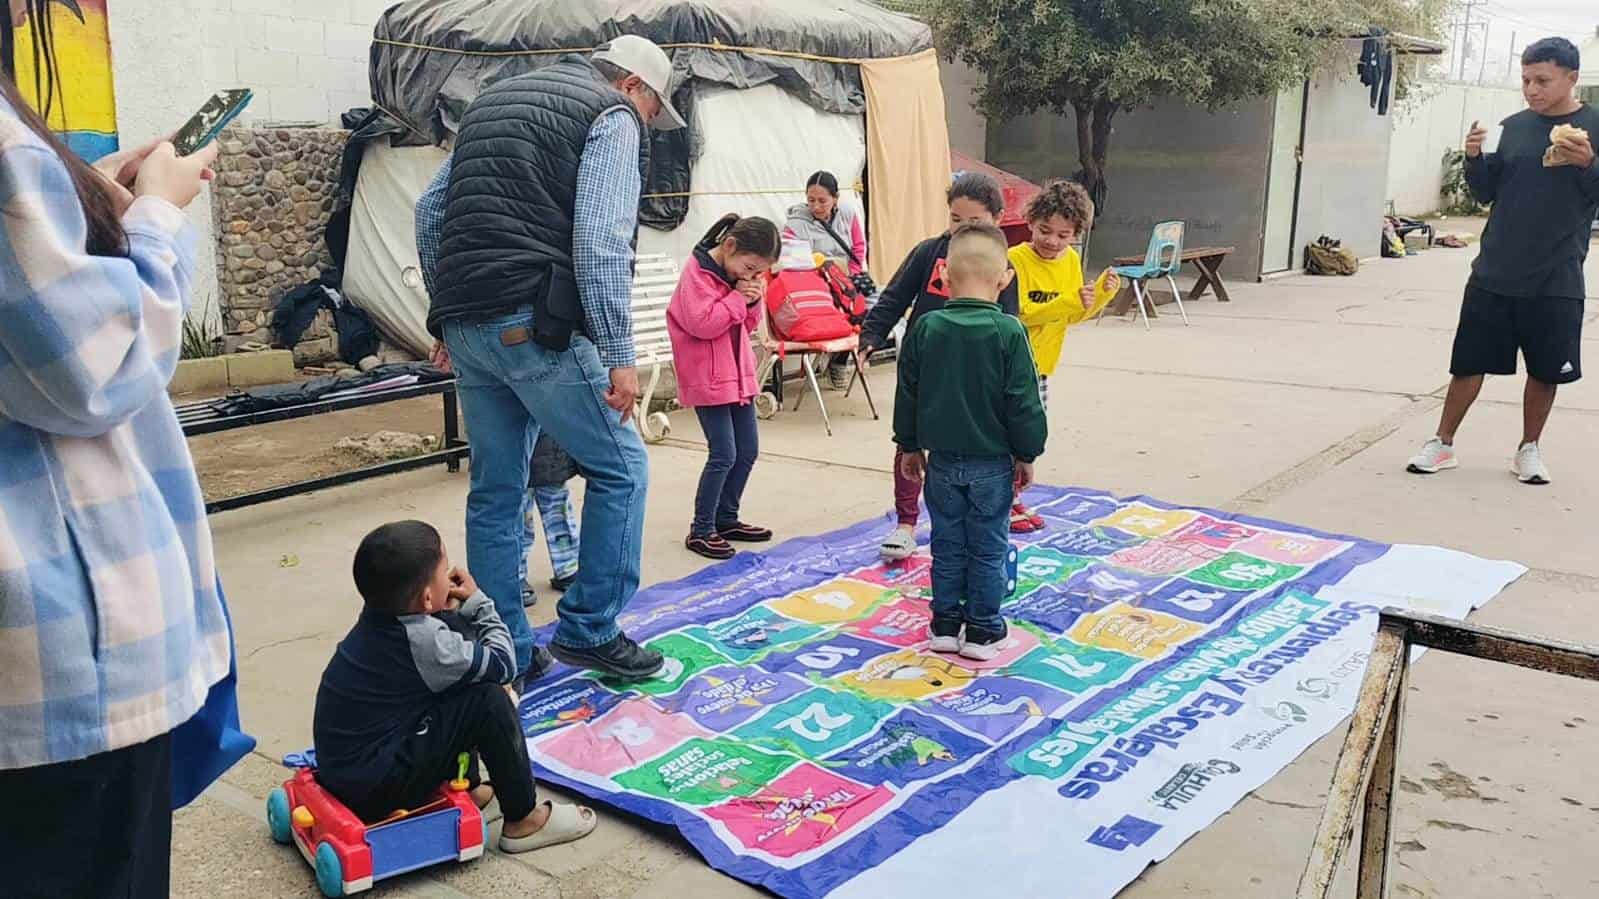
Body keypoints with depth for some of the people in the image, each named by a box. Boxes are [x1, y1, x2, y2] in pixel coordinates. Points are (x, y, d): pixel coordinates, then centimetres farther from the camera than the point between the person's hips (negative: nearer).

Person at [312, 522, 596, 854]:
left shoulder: (381, 613, 0)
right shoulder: (424, 641, -25)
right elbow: (503, 664, -11)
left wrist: (463, 605, 1)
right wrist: (478, 601, -1)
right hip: (375, 787, -9)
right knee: (489, 702, -14)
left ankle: (469, 792, 25)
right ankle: (523, 820, 0)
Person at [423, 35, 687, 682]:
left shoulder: (491, 101, 25)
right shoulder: (612, 117, 0)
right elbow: (600, 242, -13)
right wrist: (619, 355, -13)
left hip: (466, 328, 8)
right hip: (535, 328, -8)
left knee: (495, 489, 13)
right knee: (620, 466, 5)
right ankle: (588, 630, 9)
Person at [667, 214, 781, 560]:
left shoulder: (740, 275, 9)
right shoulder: (698, 272, -16)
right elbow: (701, 324, -24)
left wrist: (753, 302, -4)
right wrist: (737, 298, -19)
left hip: (738, 373, 9)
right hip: (707, 378, -9)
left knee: (748, 451, 11)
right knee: (723, 455, -10)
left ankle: (726, 518, 25)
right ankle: (701, 530, 2)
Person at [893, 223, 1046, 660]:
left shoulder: (925, 328, -6)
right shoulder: (1008, 332, -15)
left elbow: (908, 394, 2)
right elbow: (1023, 402, -11)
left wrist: (910, 446, 13)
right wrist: (1026, 454, 2)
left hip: (943, 460, 3)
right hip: (992, 462, -2)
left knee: (947, 545, 14)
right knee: (988, 549, 9)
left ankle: (945, 624, 22)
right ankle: (982, 631, 16)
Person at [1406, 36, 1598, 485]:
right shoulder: (1514, 126, 6)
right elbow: (1486, 192, 9)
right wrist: (1474, 158, -9)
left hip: (1555, 280, -2)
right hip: (1494, 274, 2)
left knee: (1545, 371, 7)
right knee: (1469, 362, 4)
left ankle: (1529, 449, 24)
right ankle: (1442, 444, 15)